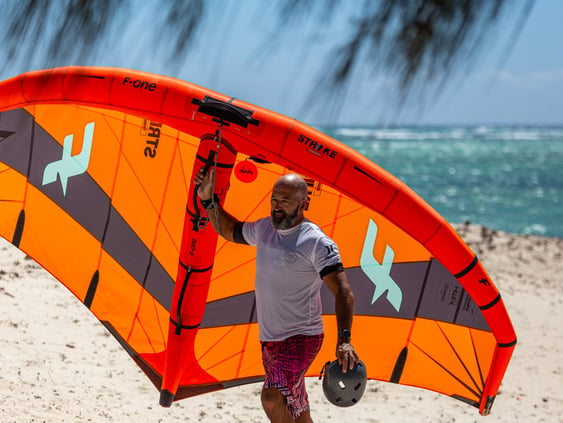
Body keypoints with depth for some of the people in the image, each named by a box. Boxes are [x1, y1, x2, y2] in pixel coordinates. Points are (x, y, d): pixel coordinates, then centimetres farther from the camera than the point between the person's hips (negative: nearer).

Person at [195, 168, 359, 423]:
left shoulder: (316, 243, -15)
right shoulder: (264, 229, 7)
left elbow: (343, 292, -22)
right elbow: (230, 231, 28)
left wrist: (344, 340, -35)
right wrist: (208, 201, 16)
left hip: (301, 338, -8)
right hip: (269, 340, 8)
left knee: (272, 398, -25)